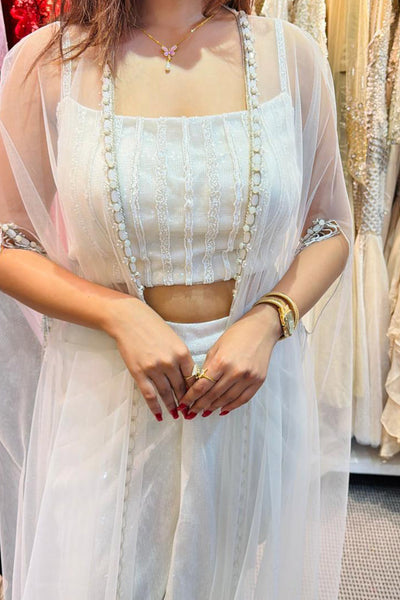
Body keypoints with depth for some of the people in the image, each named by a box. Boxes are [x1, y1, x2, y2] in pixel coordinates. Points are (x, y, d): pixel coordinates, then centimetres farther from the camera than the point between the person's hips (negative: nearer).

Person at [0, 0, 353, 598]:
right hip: (103, 388, -1)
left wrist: (268, 321, -12)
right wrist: (121, 315, -17)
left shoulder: (292, 56, -1)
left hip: (258, 386, 2)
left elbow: (331, 229, 5)